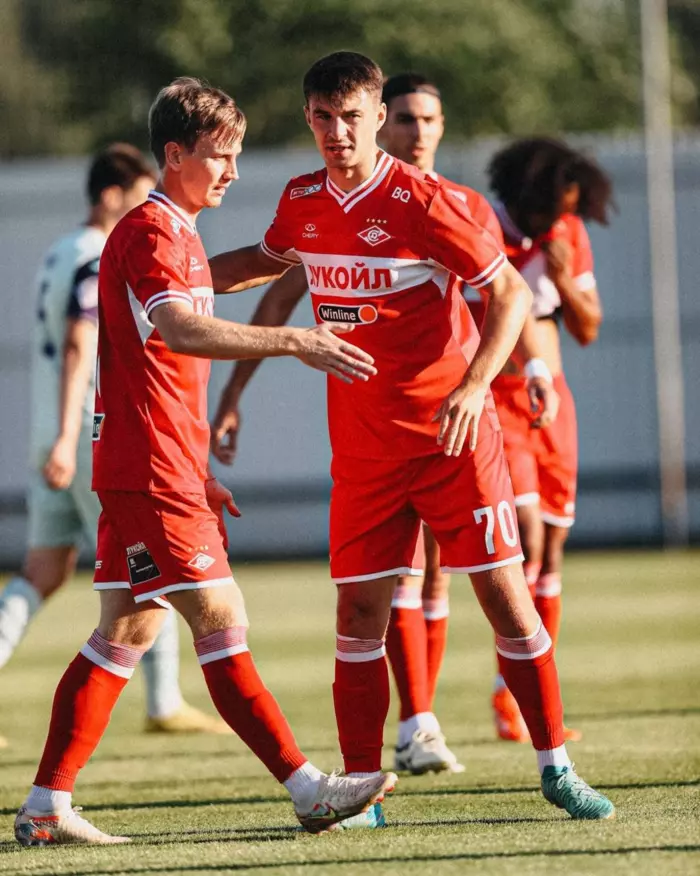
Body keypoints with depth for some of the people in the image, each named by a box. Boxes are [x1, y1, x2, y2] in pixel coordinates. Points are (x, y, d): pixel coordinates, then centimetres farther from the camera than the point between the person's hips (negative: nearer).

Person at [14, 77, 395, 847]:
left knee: (127, 632, 10)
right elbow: (178, 329, -32)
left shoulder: (178, 234, 20)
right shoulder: (149, 231, -12)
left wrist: (197, 471, 25)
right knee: (221, 622, -9)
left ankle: (46, 807, 10)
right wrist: (294, 342, -38)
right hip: (150, 470, -10)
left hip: (162, 466, 10)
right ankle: (309, 790, -10)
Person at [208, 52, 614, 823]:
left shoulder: (421, 201, -13)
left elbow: (511, 293, -11)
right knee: (359, 610, 0)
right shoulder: (302, 202, 4)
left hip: (452, 434, -4)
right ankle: (360, 786, 7)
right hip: (363, 443, 4)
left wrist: (474, 384, -23)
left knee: (505, 596, -3)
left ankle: (555, 768, 7)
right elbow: (269, 261, 28)